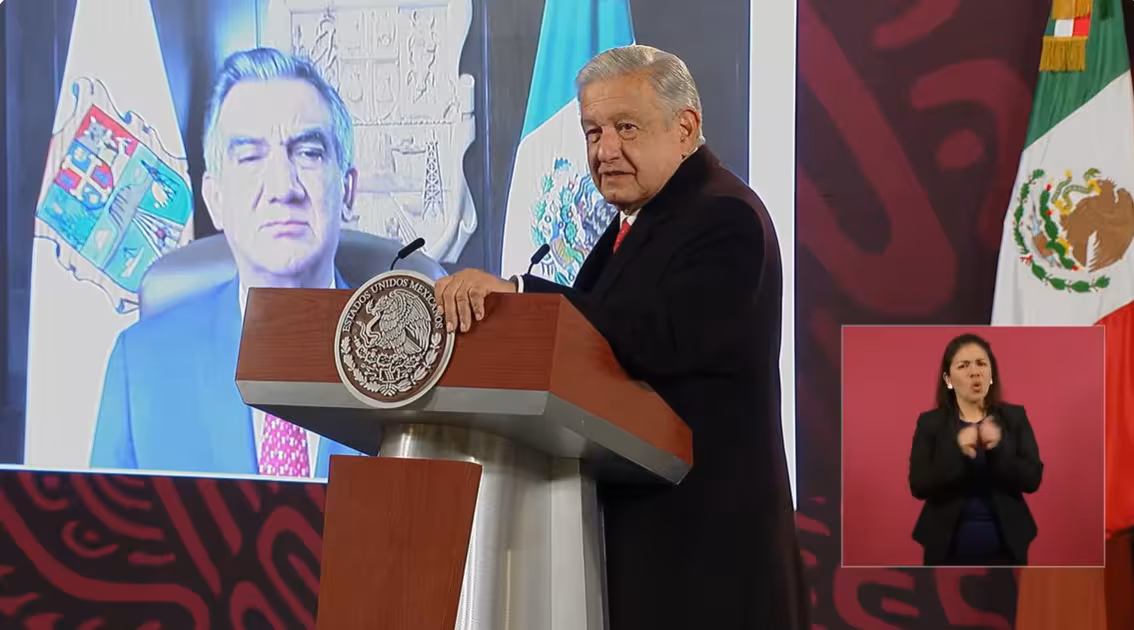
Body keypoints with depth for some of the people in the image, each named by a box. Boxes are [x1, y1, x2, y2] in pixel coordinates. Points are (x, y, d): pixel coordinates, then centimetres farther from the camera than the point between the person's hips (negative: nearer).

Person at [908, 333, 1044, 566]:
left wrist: (999, 448, -21)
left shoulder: (1014, 417, 5)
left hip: (1004, 548, 1)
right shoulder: (930, 423, 2)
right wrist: (957, 452, -23)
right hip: (948, 549, -1)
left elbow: (1032, 479, -4)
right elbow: (918, 486, -7)